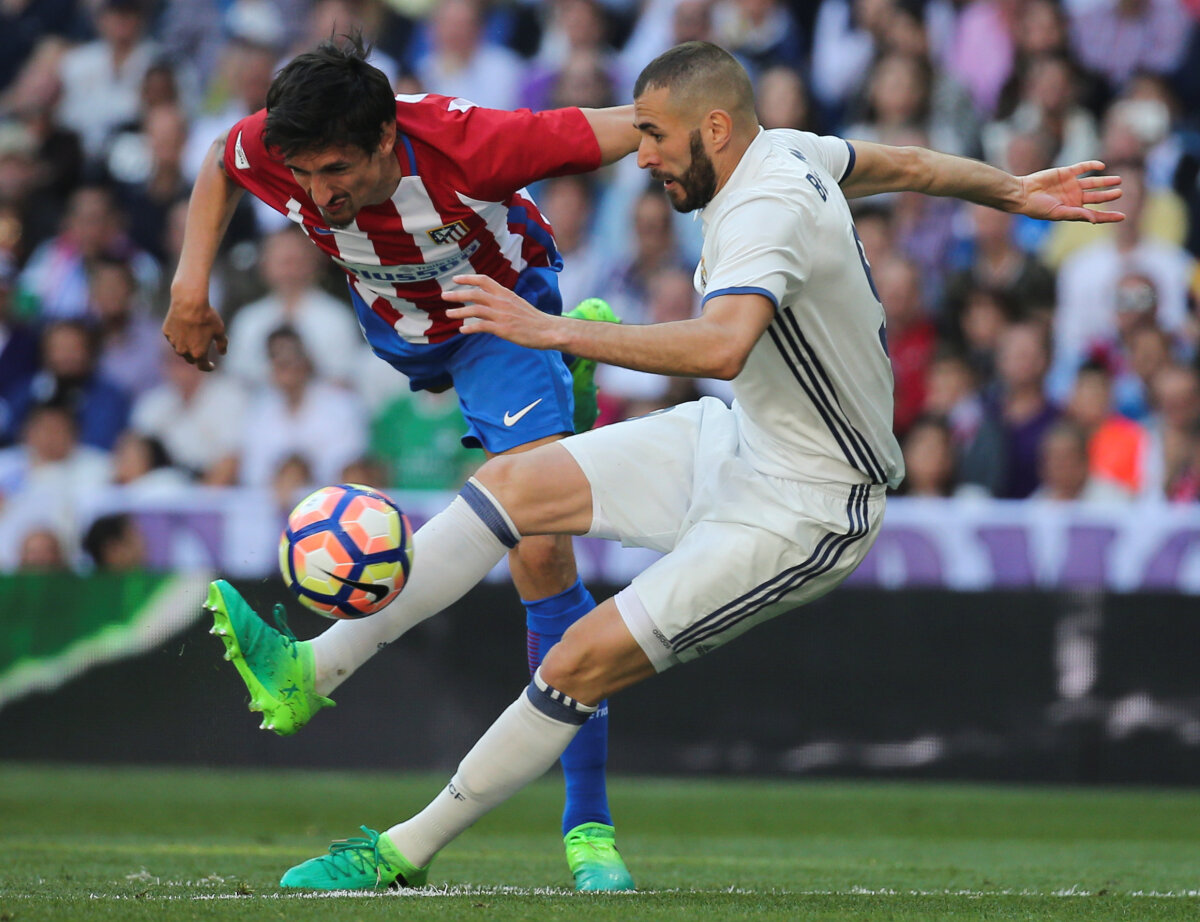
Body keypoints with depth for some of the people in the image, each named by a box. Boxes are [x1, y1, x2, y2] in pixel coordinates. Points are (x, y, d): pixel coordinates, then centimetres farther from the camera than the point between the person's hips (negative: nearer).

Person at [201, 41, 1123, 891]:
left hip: (804, 510, -10)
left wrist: (555, 330, -47)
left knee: (584, 661, -14)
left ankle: (405, 851, -4)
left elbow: (723, 345, -48)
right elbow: (908, 165, 17)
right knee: (511, 482, -1)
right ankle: (312, 669, -2)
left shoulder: (766, 211, -30)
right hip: (739, 437, 10)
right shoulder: (787, 151, 0)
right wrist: (1015, 191, 34)